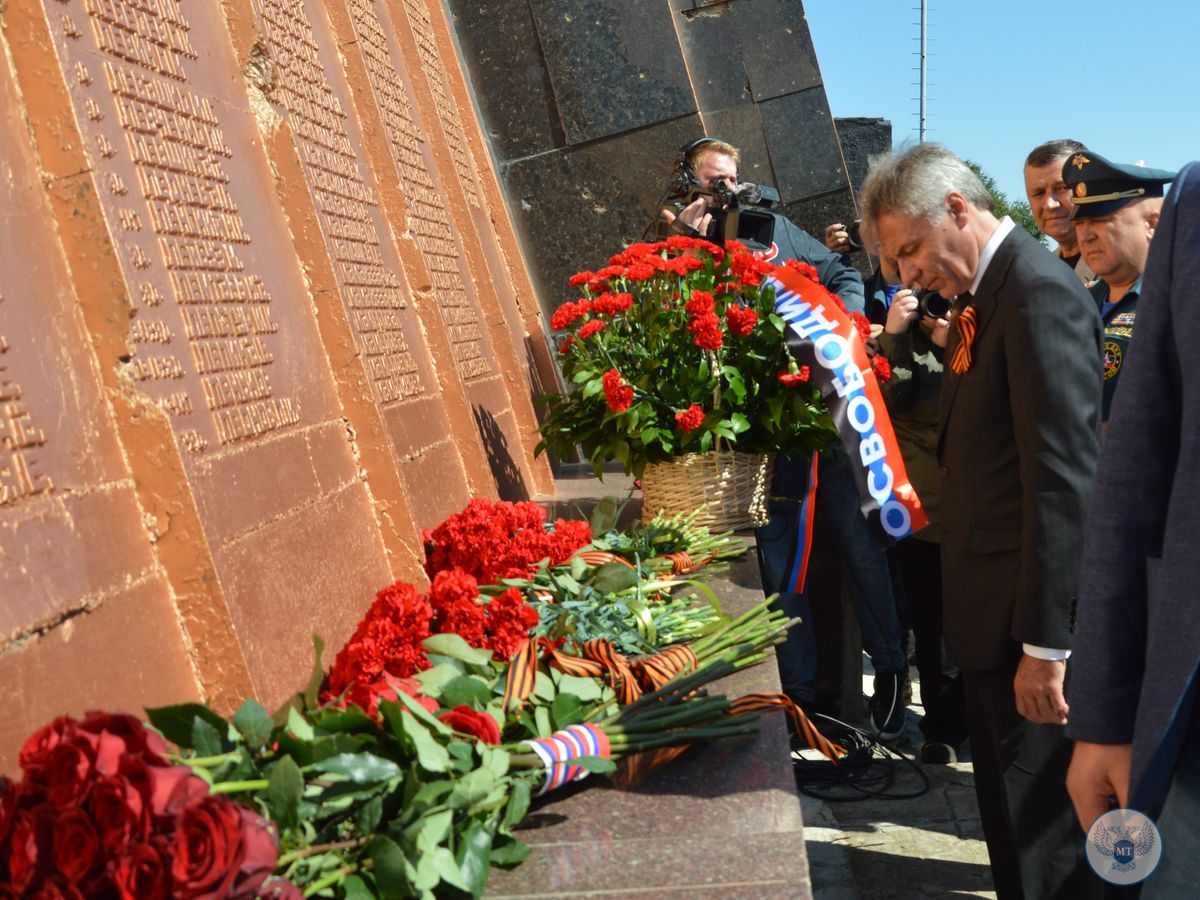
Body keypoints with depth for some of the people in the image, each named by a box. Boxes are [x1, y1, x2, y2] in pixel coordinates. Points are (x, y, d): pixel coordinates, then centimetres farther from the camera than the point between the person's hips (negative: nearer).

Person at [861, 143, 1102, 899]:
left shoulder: (1039, 290, -16)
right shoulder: (983, 295, 13)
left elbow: (1065, 476, -22)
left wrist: (1046, 643, -22)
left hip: (1028, 617, -9)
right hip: (995, 610, 10)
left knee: (1041, 830, 1)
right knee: (1007, 814, 20)